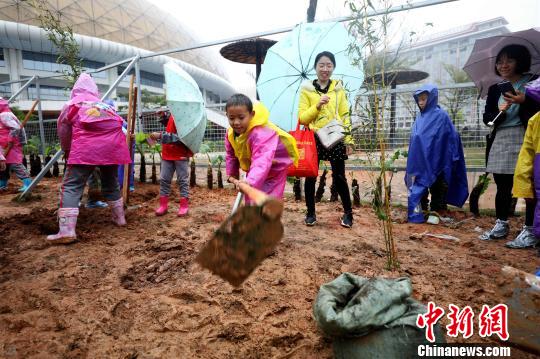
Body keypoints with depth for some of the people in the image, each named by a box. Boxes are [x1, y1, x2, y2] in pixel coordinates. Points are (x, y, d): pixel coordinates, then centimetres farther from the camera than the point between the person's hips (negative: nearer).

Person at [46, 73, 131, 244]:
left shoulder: (73, 104, 16)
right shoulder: (106, 105, 27)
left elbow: (63, 128, 17)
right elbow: (118, 125, 23)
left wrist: (67, 150, 31)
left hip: (86, 148, -4)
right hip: (112, 145, 5)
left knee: (71, 186, -3)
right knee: (111, 183, 22)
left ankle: (67, 230, -13)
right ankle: (119, 217, 31)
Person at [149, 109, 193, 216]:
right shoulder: (167, 119, 7)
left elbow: (181, 138, -29)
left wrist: (161, 135, -30)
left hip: (181, 155, -8)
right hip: (167, 155, 8)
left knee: (182, 180, 2)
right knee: (164, 179, 8)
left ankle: (184, 206, 9)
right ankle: (163, 204, 17)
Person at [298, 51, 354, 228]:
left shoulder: (339, 88, 8)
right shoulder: (307, 89, 2)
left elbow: (345, 116, 7)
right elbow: (302, 118, -3)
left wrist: (349, 140, 1)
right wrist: (317, 105, -17)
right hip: (314, 139, 0)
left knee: (339, 177, 4)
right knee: (310, 176, 4)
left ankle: (348, 213, 21)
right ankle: (310, 213, 20)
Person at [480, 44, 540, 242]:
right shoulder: (495, 89, 15)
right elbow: (487, 118, 9)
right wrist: (500, 112, -11)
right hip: (500, 142, 4)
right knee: (502, 186, 8)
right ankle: (501, 225, 17)